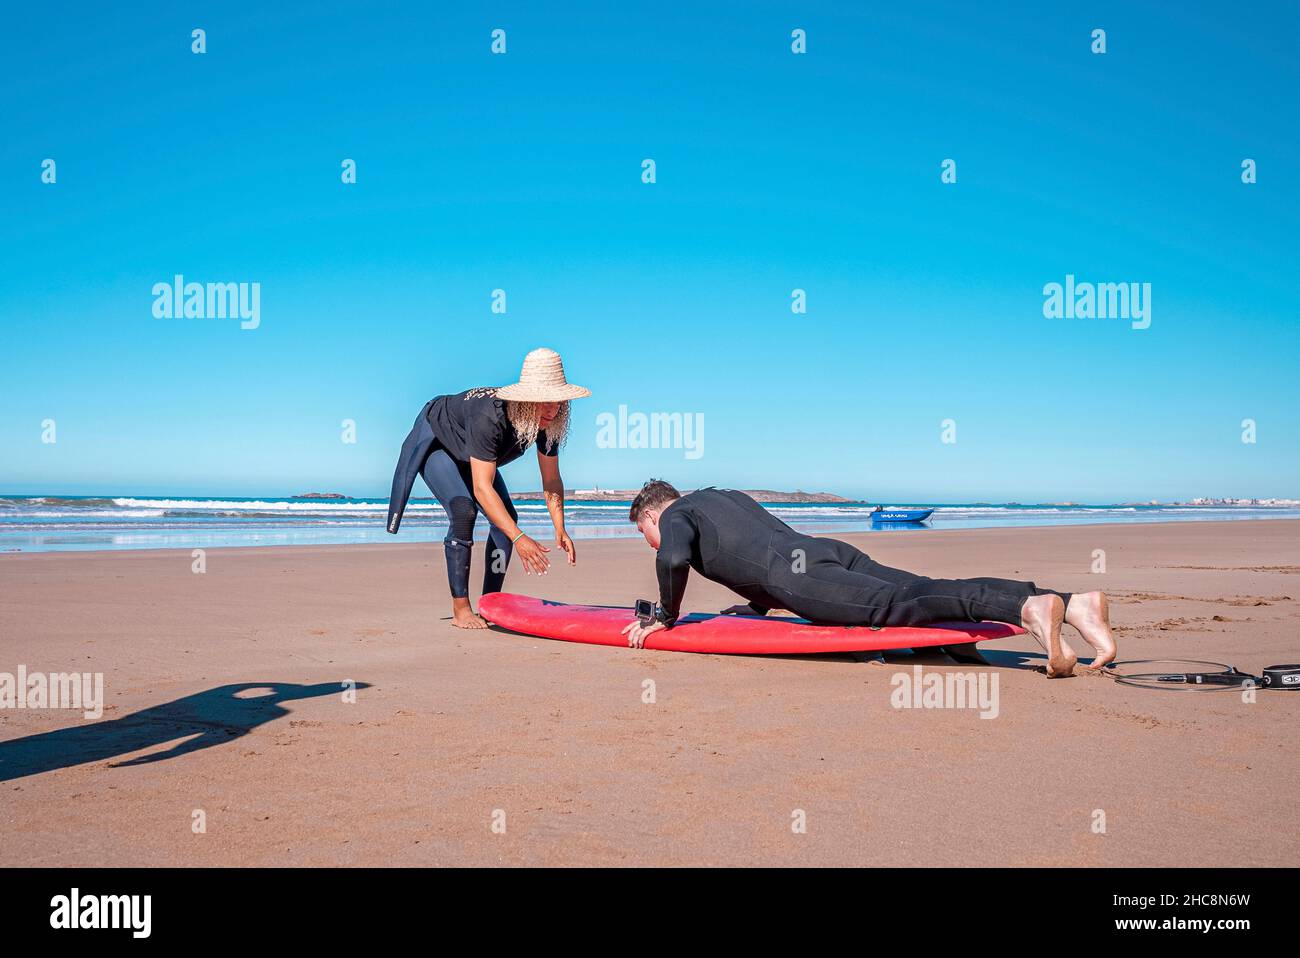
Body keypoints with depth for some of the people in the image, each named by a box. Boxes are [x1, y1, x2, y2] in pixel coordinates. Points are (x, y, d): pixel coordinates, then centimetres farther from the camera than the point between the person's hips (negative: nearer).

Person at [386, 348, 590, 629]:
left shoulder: (549, 422, -24)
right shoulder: (489, 417, -45)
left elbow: (551, 480, -14)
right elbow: (482, 488, -47)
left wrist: (560, 529, -27)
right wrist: (519, 538, -53)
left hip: (472, 454, 7)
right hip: (435, 441, -7)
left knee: (506, 517, -6)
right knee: (463, 511, -26)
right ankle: (460, 609, -18)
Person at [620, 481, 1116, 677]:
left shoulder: (676, 515, 17)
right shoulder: (727, 495, 41)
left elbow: (674, 559, -6)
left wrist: (665, 616, 8)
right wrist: (755, 607, 51)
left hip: (797, 573, -7)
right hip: (830, 549, 7)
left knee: (897, 603, -26)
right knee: (924, 591, -9)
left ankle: (1027, 609, -49)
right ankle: (1071, 602, -26)